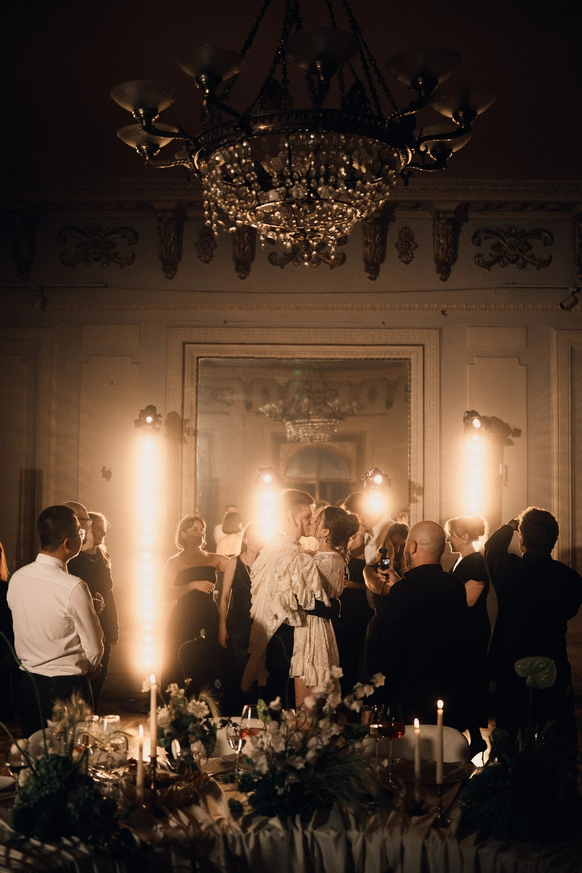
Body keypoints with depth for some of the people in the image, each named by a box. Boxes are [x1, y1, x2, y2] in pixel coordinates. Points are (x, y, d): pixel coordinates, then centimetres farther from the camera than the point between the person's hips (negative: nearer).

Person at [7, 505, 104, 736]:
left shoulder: (17, 579, -3)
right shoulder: (74, 588, -21)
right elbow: (94, 650, -12)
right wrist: (85, 670, 9)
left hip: (28, 686, 6)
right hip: (67, 688, -6)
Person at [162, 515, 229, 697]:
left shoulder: (214, 559, 11)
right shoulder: (175, 562, 3)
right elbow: (165, 594, -7)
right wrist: (193, 585, -15)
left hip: (209, 620, 3)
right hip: (183, 622, -3)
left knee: (209, 672, 1)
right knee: (183, 673, -3)